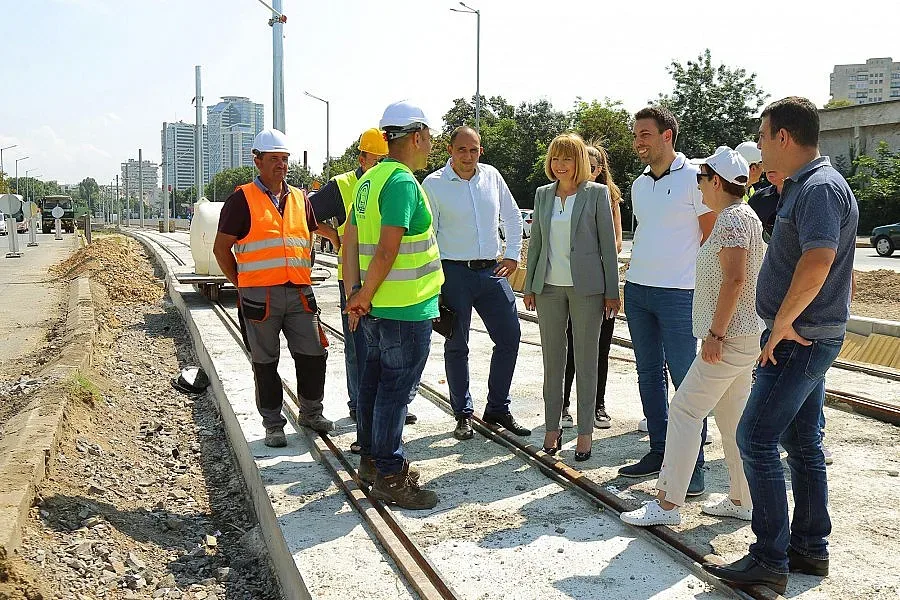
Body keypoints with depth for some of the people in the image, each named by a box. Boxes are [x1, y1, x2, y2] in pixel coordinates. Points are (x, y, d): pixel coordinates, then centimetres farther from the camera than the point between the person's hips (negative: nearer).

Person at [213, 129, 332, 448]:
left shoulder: (299, 199, 13)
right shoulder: (242, 200, -2)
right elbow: (221, 248, 1)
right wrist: (242, 285, 1)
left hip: (299, 293, 4)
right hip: (260, 296, -4)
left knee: (313, 354, 5)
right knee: (265, 362, 5)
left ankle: (311, 412, 25)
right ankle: (273, 424, 17)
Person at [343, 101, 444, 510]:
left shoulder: (369, 180, 12)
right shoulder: (403, 183, -17)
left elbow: (351, 240, 11)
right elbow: (387, 251, -23)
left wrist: (354, 291, 4)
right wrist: (365, 296, -12)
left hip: (377, 307, 10)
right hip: (406, 308, -10)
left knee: (376, 380, 17)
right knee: (396, 388, -2)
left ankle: (371, 460, 30)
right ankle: (389, 476, 6)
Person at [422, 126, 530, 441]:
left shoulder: (492, 176, 7)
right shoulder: (434, 184, -6)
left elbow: (512, 216, 19)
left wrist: (513, 255, 11)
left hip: (491, 272, 4)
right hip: (454, 273, -4)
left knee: (509, 337, 4)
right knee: (456, 346, 4)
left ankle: (498, 408, 18)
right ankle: (463, 414, 17)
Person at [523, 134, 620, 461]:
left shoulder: (597, 193, -1)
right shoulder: (543, 194, 10)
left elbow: (608, 243, -2)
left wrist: (612, 291, -4)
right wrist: (529, 286, 11)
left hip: (586, 286, -4)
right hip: (549, 286, 4)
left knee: (586, 360, 3)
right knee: (552, 360, 8)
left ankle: (585, 431, 12)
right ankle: (552, 427, 18)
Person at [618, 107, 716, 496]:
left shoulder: (694, 178, -8)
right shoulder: (639, 185, 13)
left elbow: (712, 238, -7)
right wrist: (633, 275, 16)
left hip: (678, 294, -7)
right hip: (636, 290, 7)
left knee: (686, 379, -3)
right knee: (649, 374, 12)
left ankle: (693, 465, 5)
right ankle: (659, 452, 24)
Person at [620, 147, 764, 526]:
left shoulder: (732, 218, -14)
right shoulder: (743, 216, 17)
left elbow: (734, 278, -24)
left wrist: (715, 333, -23)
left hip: (730, 336, -11)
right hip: (742, 335, 11)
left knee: (685, 410, -8)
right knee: (731, 416, 14)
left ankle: (667, 503, -5)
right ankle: (743, 500, 22)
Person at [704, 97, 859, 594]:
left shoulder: (821, 187, -18)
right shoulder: (803, 186, 15)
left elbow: (817, 261, -32)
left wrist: (782, 323, -22)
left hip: (799, 339, -11)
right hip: (806, 336, 11)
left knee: (756, 438, -9)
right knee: (802, 442, 15)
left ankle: (770, 560, -3)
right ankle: (810, 548, 25)